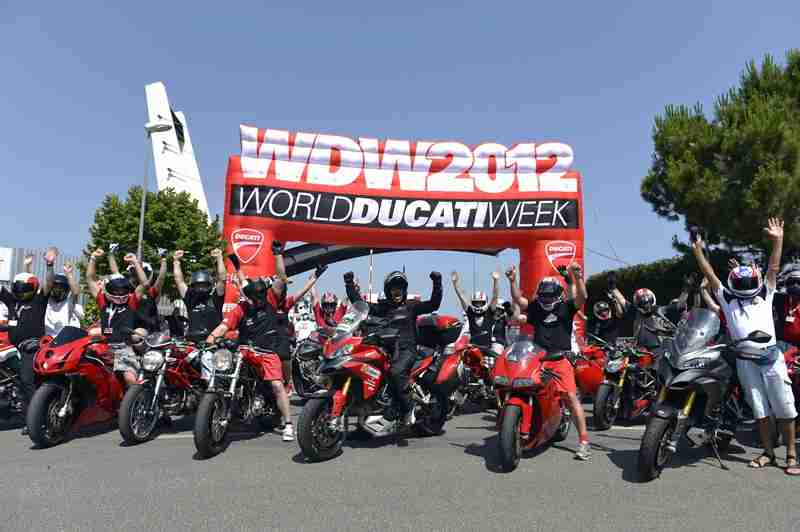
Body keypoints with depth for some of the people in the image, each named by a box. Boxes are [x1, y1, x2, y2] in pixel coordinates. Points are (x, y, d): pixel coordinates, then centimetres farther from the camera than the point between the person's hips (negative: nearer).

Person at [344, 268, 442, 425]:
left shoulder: (411, 306, 13)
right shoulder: (382, 307, 17)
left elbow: (434, 304, 5)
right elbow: (359, 303, 12)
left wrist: (437, 284, -5)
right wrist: (350, 285, 7)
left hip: (407, 349, -3)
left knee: (396, 373, -30)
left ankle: (408, 408, -15)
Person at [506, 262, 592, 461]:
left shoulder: (566, 307, 7)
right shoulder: (535, 308, 15)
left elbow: (582, 297, -8)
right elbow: (518, 299, 6)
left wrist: (578, 277, -23)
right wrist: (512, 281, -8)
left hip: (561, 358, -3)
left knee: (571, 397, -10)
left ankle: (584, 440, -5)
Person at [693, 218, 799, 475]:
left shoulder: (765, 295, 16)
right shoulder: (727, 298, 14)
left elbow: (773, 268, 9)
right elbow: (710, 275, 10)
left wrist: (778, 240, 2)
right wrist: (698, 251, 5)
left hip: (772, 356, 0)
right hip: (746, 361, 0)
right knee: (760, 410, 7)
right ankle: (768, 452, 17)